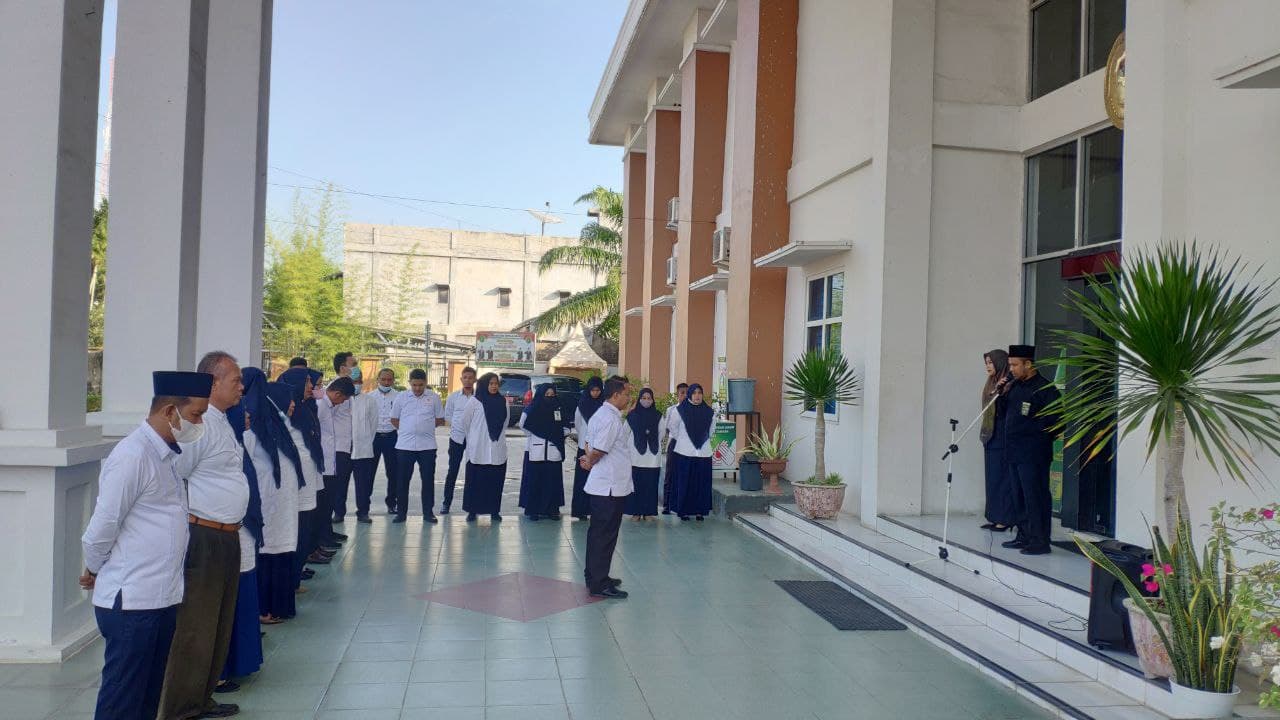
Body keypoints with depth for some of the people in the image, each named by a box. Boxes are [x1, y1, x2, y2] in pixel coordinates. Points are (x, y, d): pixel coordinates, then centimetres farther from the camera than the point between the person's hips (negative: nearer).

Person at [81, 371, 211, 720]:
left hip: (163, 597, 8)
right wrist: (94, 570, 3)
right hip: (132, 601, -8)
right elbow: (102, 526, -13)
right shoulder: (133, 455, -17)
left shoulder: (167, 454, 11)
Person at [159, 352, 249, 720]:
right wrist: (188, 528, -14)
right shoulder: (198, 424, -17)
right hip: (203, 539, -10)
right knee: (194, 633, 2)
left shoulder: (223, 423, 14)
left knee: (218, 627, 19)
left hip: (227, 538, 10)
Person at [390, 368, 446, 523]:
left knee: (428, 480, 5)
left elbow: (440, 420, 9)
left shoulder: (434, 397, 2)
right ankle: (401, 512, 15)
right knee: (403, 480, 5)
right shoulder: (401, 397, 3)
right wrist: (406, 430, 2)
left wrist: (425, 427, 2)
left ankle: (428, 512, 14)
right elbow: (394, 419, 11)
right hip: (404, 445, 0)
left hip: (427, 446, 0)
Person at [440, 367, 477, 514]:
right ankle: (446, 502, 11)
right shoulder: (453, 396, 1)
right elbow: (447, 414, 13)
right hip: (457, 437, 1)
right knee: (453, 470, 3)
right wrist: (454, 426, 7)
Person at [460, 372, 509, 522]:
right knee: (475, 481, 2)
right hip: (478, 450, -3)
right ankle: (472, 511, 10)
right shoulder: (474, 401, -5)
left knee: (495, 481, 6)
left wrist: (498, 437, 11)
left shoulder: (502, 402, 6)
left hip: (498, 451, 3)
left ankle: (494, 510, 17)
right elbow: (465, 421, 4)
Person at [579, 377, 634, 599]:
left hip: (603, 486, 10)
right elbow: (599, 450, -21)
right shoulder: (610, 418, -19)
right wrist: (590, 462, -3)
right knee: (605, 535, -3)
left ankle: (595, 576, 27)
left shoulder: (603, 414, 13)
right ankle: (599, 584, 4)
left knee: (598, 532, 17)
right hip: (611, 486, -10)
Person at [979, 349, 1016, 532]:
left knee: (1001, 478, -5)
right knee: (992, 478, 10)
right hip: (990, 436, 9)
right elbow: (988, 410, 8)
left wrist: (999, 393, -30)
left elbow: (1005, 410, -16)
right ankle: (994, 517, 15)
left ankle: (1004, 519, 1)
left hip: (1002, 437, -9)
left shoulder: (1009, 384, -11)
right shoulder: (992, 383, 15)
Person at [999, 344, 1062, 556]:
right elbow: (1008, 412, 22)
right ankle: (1024, 536, 24)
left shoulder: (1045, 388, -12)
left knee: (1035, 497, -6)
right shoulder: (1015, 386, 14)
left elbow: (1056, 419, -15)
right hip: (1014, 451, 9)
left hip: (1033, 454, -9)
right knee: (1021, 497, 15)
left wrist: (1041, 439, -12)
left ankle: (1040, 541, -1)